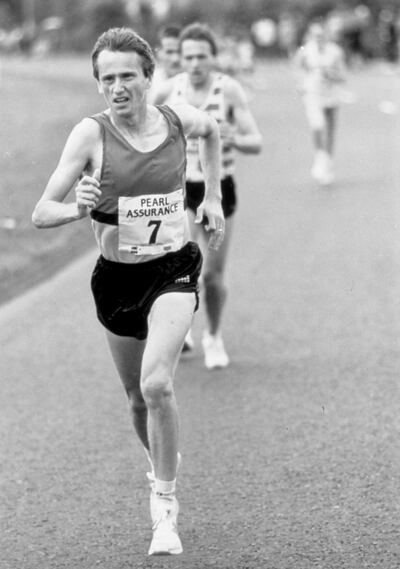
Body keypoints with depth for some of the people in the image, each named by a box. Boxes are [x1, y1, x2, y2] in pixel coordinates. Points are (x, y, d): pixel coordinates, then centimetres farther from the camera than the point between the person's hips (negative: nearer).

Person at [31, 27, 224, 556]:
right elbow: (41, 213, -18)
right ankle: (164, 466, 45)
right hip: (116, 277, 1)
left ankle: (164, 502, -8)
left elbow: (211, 129, 18)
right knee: (139, 398, 14)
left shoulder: (178, 118, -8)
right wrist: (78, 209, -38)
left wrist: (213, 198, 15)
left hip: (172, 272, -1)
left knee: (156, 382, -23)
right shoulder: (91, 134, -15)